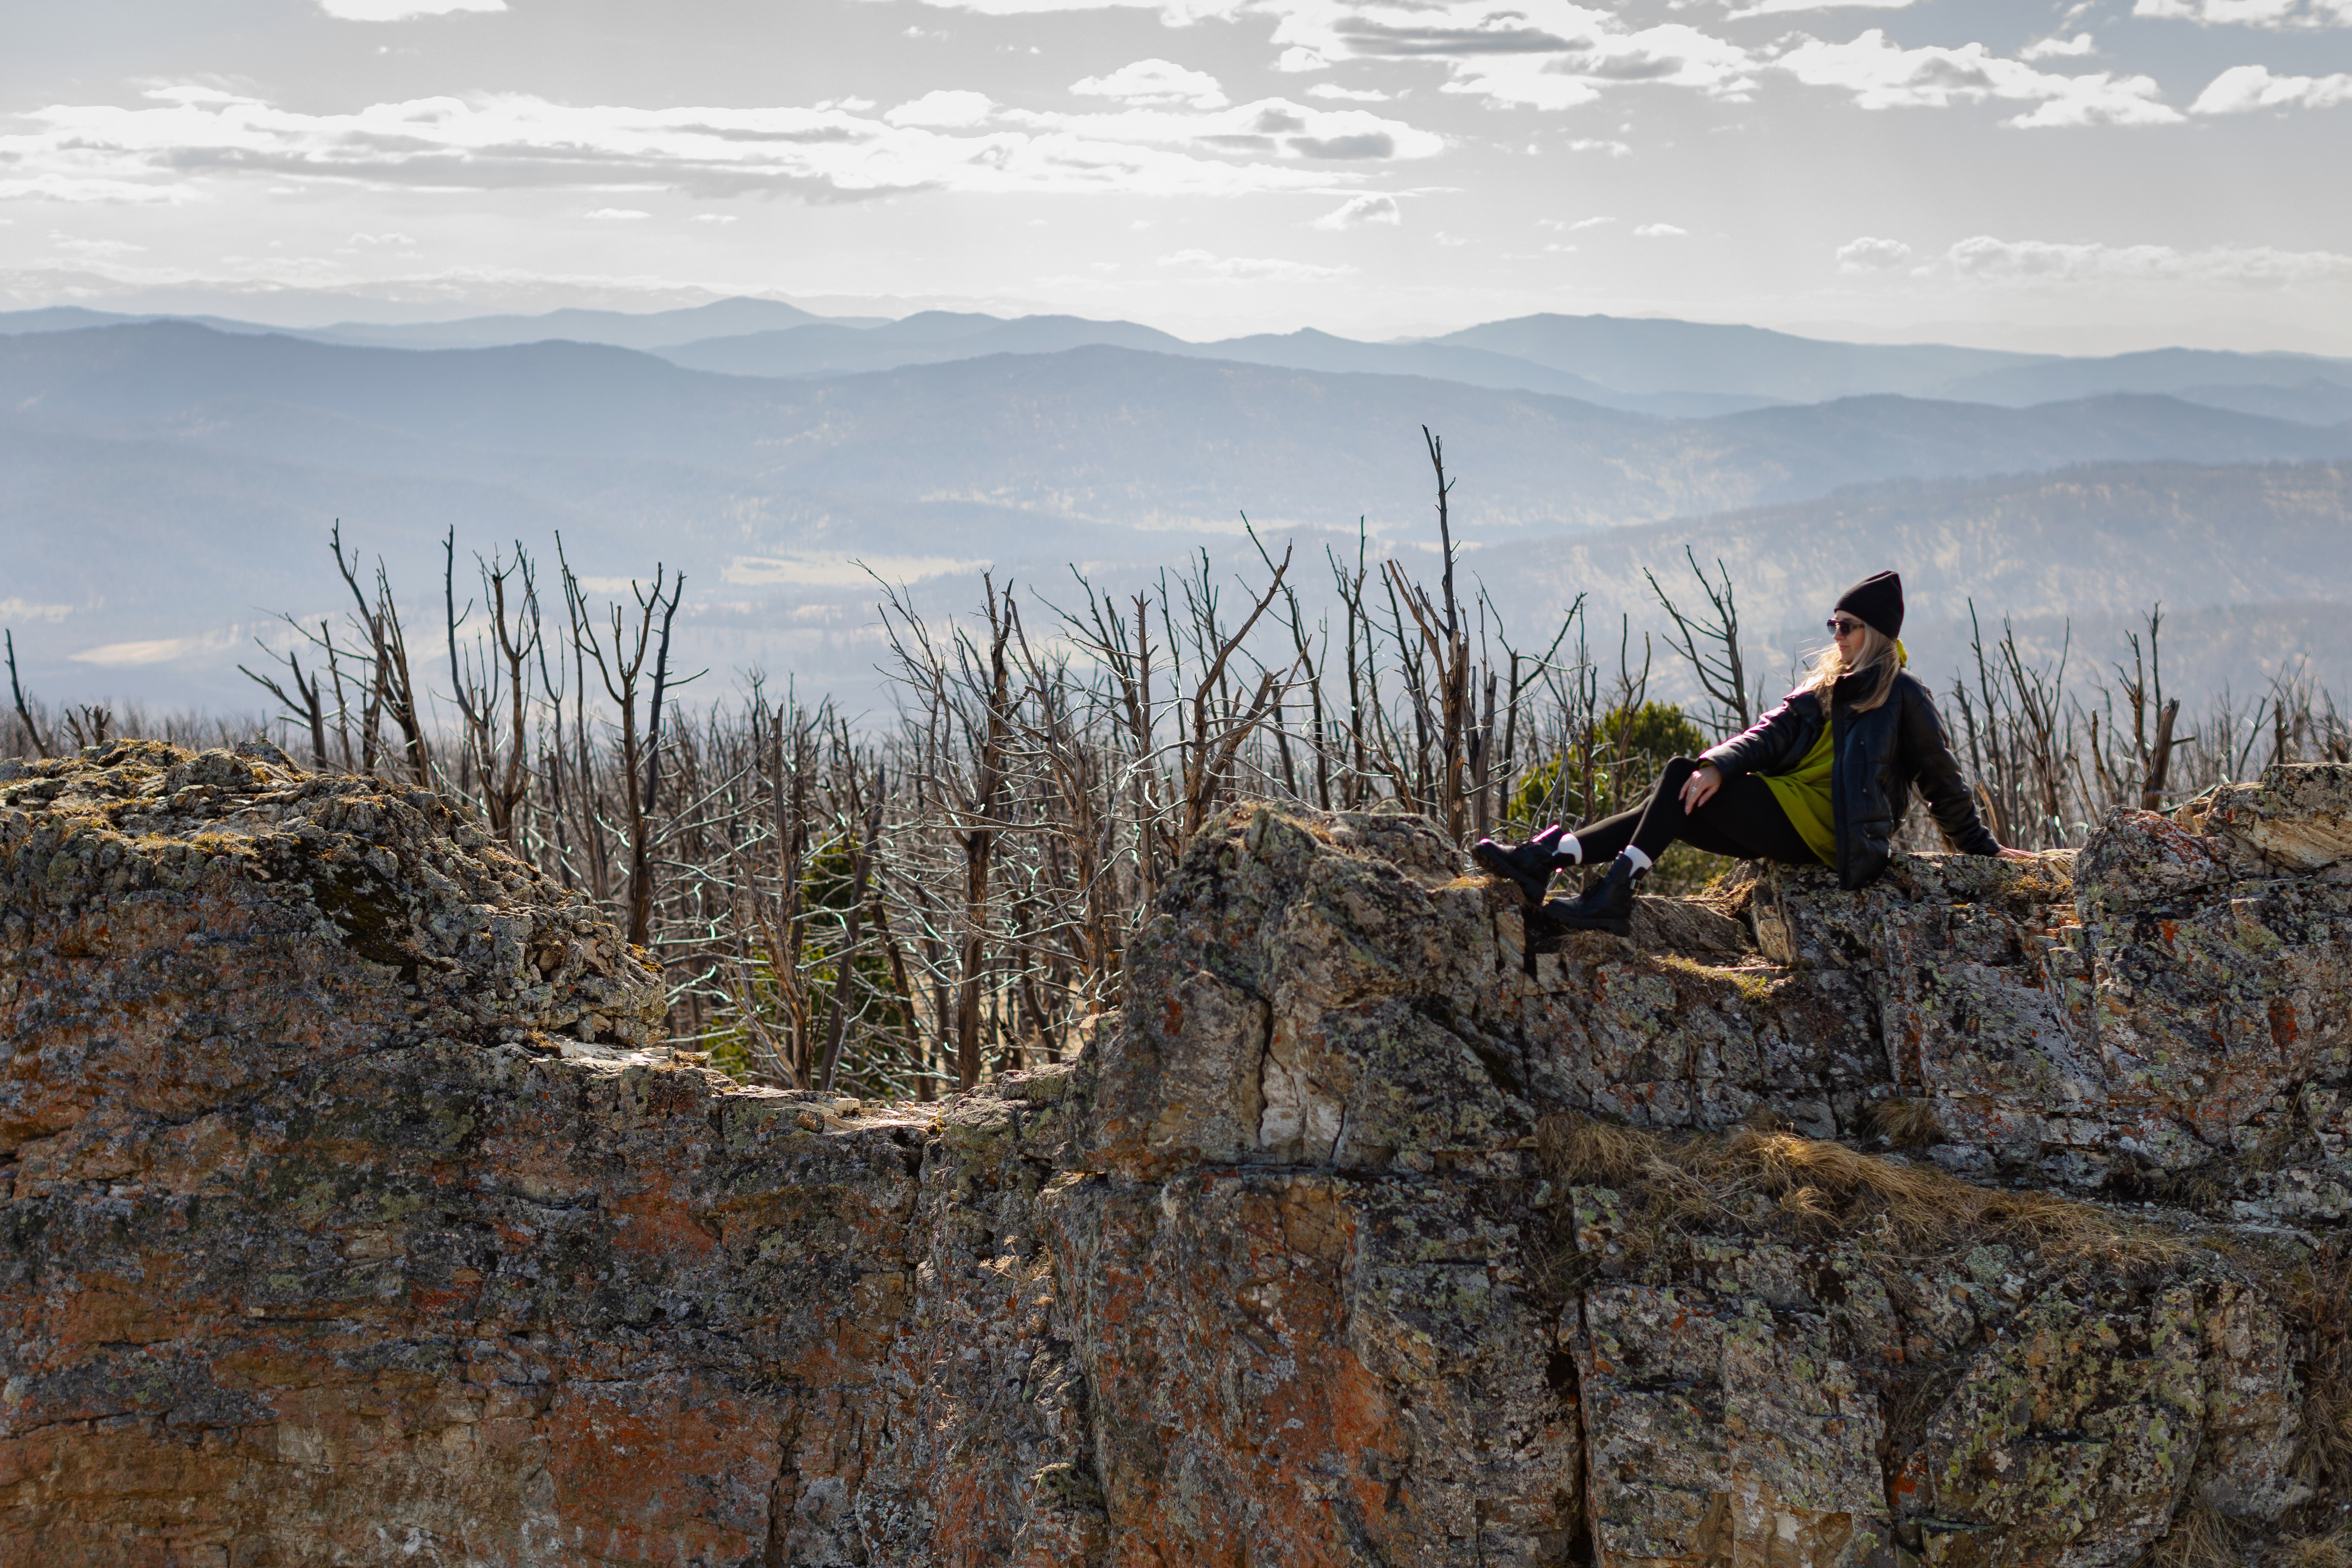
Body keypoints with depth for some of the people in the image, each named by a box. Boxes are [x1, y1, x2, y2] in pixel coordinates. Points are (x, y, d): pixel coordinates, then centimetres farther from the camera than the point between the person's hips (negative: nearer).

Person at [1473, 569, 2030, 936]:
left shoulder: (1902, 695, 0)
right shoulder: (1825, 687, 21)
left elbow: (1941, 778, 4)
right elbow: (1771, 732, 7)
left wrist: (1981, 847, 7)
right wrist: (1718, 766, -12)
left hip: (1819, 827, -7)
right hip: (1783, 818, 7)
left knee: (1682, 778, -20)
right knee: (1676, 806, -12)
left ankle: (1618, 891, -30)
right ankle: (1548, 858, -24)